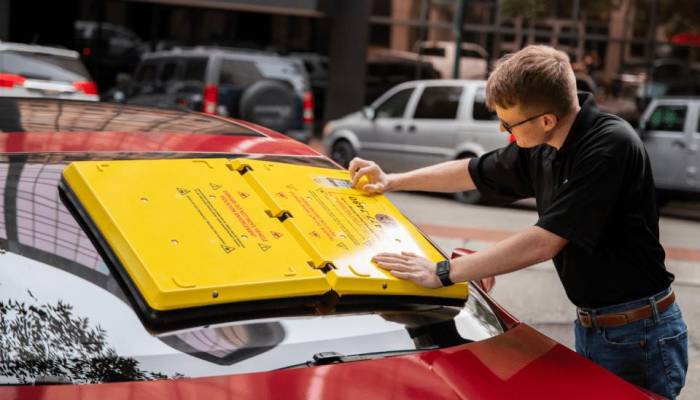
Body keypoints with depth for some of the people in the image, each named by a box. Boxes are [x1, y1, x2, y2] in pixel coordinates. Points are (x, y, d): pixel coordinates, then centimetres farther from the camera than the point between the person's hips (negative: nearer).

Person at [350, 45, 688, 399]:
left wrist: (443, 273, -23)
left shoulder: (610, 147, -24)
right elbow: (474, 173, 20)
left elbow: (544, 243, -27)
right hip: (589, 328, 8)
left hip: (637, 338, -8)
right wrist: (392, 181, 21)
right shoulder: (541, 150, 1)